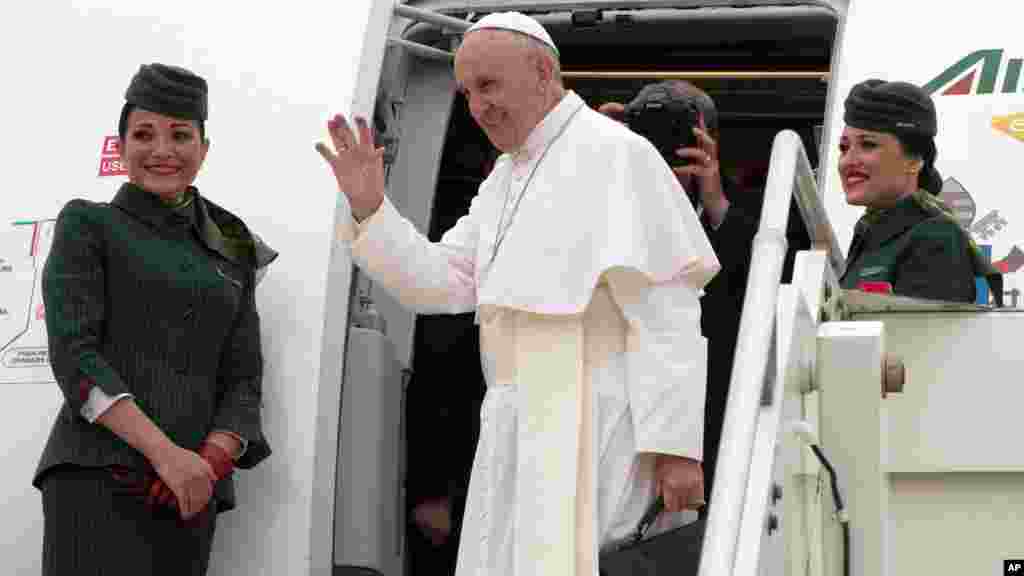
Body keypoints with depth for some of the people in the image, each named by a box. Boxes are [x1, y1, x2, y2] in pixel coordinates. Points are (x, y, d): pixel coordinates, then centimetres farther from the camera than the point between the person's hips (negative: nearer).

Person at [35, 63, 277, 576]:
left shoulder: (231, 258, 21)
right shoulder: (87, 225, 8)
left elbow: (243, 382, 15)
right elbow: (72, 355, -4)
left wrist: (211, 463, -7)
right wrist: (165, 452, -16)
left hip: (190, 493, 5)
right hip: (97, 476, -5)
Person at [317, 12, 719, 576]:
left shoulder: (614, 153, -10)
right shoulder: (505, 178, 17)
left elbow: (664, 311, -15)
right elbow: (442, 282, 15)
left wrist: (675, 444, -19)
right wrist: (368, 207, 2)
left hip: (587, 435, -8)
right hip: (520, 433, 8)